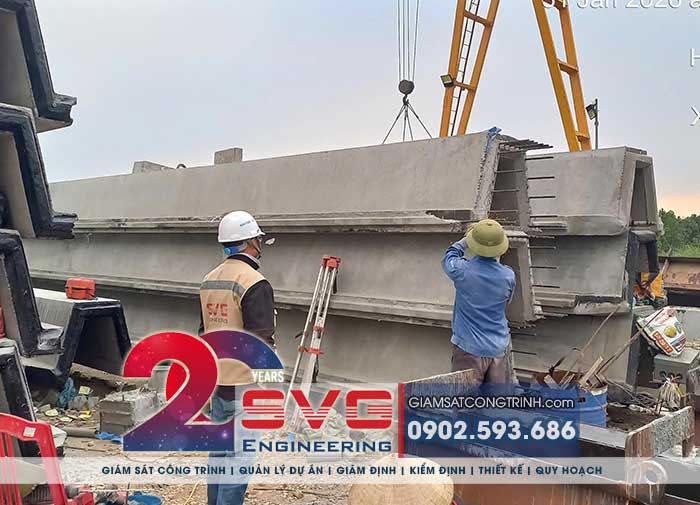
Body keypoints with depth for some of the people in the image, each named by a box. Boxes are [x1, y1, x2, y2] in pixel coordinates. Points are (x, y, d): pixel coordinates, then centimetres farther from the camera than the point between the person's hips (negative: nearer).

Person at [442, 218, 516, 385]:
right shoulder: (508, 276, -9)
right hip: (499, 348, 3)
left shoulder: (462, 270, -17)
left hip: (469, 348, -2)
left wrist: (464, 241, 23)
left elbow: (449, 258, 8)